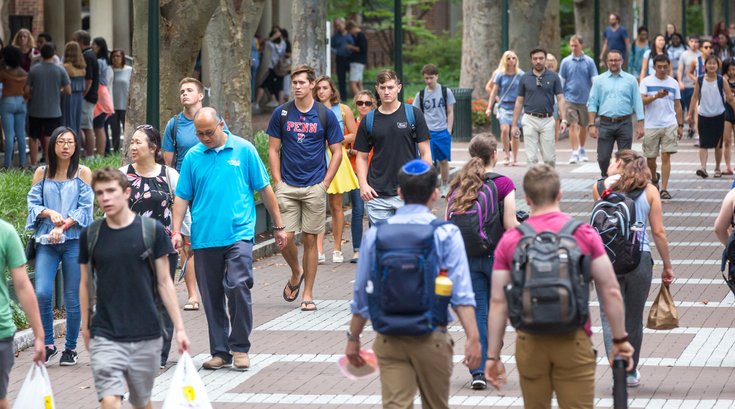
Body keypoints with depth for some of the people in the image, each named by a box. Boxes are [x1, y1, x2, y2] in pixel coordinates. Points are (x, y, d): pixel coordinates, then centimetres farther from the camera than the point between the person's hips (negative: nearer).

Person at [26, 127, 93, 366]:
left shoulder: (83, 173, 5)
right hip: (46, 241, 1)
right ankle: (48, 345, 2)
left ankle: (71, 348, 13)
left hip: (74, 241, -1)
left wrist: (63, 226, -15)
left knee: (73, 298, 1)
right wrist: (49, 213, -14)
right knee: (42, 293, -14)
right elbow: (33, 204, 7)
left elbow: (86, 208, -2)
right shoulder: (42, 173, 11)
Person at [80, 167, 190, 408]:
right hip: (105, 336, 0)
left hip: (146, 335, 0)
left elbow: (164, 282, 2)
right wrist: (85, 327, 14)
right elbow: (86, 283, 12)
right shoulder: (90, 235, 1)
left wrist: (179, 328, -1)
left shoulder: (152, 230, -3)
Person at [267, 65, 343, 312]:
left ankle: (308, 294, 9)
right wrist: (278, 183, -1)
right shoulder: (281, 114, 3)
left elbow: (337, 152, 5)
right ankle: (296, 273, 23)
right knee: (285, 238, -7)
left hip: (314, 187, -1)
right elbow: (273, 150, 8)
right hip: (287, 187, 1)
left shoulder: (326, 115, 0)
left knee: (309, 240, 2)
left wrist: (325, 183, -3)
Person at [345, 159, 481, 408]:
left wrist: (353, 337, 15)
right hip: (431, 339, -1)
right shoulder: (446, 234, -5)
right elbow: (461, 293, -13)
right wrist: (472, 337, -15)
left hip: (389, 341, 1)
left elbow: (361, 292, 5)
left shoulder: (375, 234, 1)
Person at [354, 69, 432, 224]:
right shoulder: (368, 120, 7)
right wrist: (363, 184, -5)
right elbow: (362, 157, 11)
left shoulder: (413, 114, 1)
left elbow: (425, 152, 2)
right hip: (377, 196, 2)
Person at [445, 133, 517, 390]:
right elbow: (510, 225, -13)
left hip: (466, 254, 3)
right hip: (496, 253, -3)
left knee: (477, 312, 6)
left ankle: (478, 371, -1)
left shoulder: (459, 184, 3)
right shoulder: (503, 184, -9)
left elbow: (447, 223, 2)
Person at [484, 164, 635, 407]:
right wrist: (620, 339, 8)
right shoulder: (584, 234, -3)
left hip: (529, 343, 2)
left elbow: (498, 301, 1)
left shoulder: (510, 241, 0)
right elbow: (611, 292, -3)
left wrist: (493, 355, 7)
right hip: (573, 341, -2)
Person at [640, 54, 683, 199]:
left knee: (666, 156, -9)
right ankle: (654, 179, 34)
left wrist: (680, 125, 10)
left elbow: (677, 106, 14)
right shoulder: (646, 82, 2)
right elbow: (642, 101, -9)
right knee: (650, 158, 6)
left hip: (669, 125, 1)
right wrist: (656, 96, -25)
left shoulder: (673, 83, 9)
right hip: (651, 126, -1)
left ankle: (664, 189, -9)